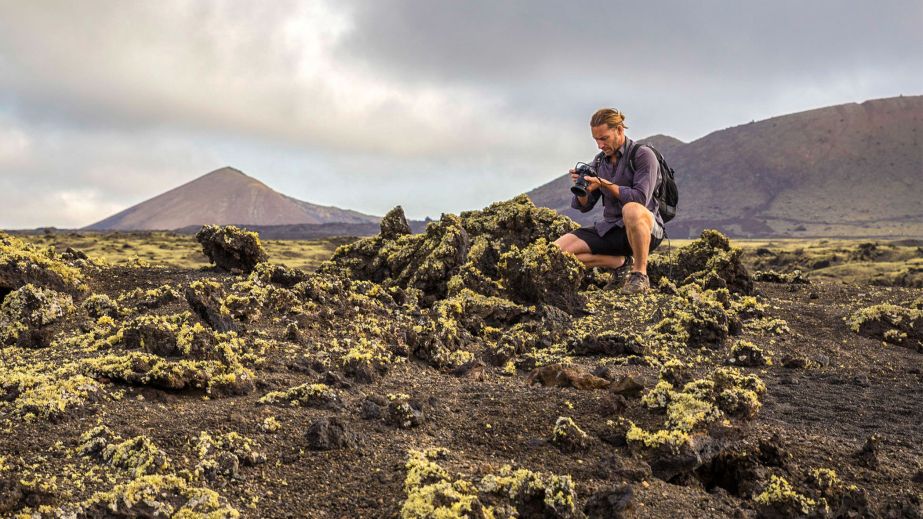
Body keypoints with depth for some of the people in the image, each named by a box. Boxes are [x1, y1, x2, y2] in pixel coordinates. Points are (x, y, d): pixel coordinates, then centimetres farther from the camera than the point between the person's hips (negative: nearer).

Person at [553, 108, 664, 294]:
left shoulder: (643, 155, -7)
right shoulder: (599, 161, 10)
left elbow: (640, 199, -21)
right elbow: (584, 206, 8)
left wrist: (606, 184, -26)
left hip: (646, 229, -6)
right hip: (610, 228, 6)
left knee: (632, 210, -42)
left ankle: (640, 275, -21)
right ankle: (622, 263, 0)